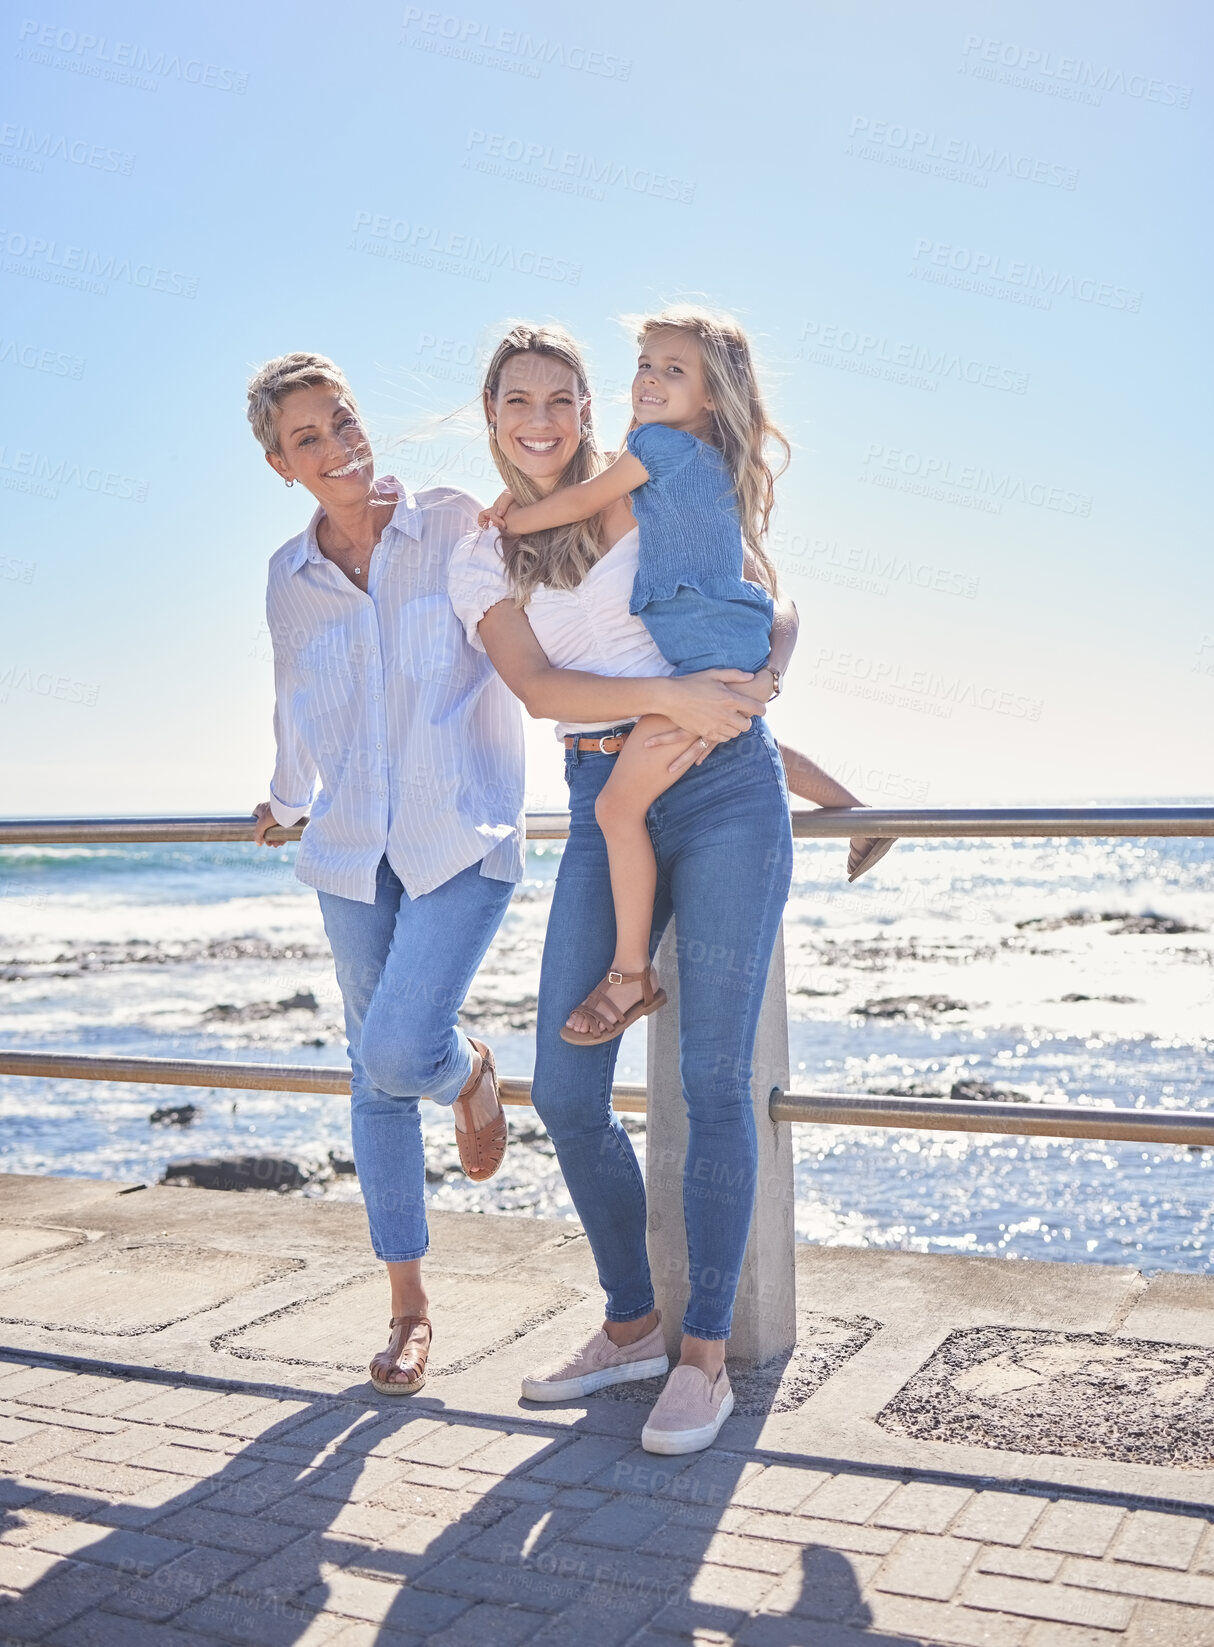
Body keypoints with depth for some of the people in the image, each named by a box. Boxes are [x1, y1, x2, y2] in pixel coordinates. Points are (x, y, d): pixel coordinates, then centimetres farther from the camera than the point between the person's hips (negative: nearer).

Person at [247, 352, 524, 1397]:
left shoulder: (458, 527, -4)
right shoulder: (289, 581, 7)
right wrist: (285, 803, 37)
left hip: (463, 840, -4)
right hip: (354, 850, 4)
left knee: (399, 1053, -20)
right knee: (375, 1078, 7)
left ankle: (471, 1074, 19)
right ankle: (409, 1307, 22)